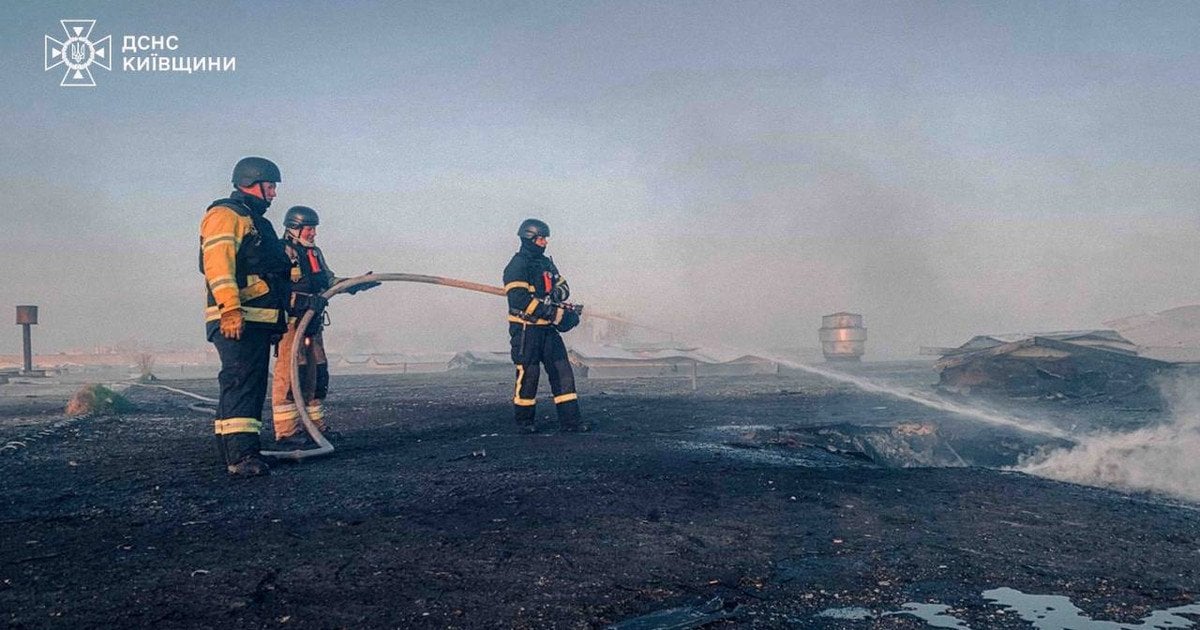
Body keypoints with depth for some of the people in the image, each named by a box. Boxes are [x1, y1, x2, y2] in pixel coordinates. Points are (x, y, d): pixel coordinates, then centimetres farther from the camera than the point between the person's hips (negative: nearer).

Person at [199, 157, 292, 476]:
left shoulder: (255, 221, 29)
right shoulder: (225, 214, -4)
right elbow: (217, 263, -18)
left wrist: (280, 318, 34)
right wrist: (230, 307, -29)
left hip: (259, 319, 11)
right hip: (236, 318, -11)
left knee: (252, 386, 10)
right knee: (240, 381, -17)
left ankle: (233, 452, 14)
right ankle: (242, 454, -22)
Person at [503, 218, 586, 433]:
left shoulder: (546, 263, 16)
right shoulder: (518, 265, -11)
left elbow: (563, 287, 18)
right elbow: (519, 299, -21)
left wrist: (555, 294, -8)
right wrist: (554, 312, -21)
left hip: (547, 328, 8)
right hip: (526, 329, -8)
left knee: (562, 371, 3)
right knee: (528, 373, -4)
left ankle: (570, 420, 6)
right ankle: (524, 421, 11)